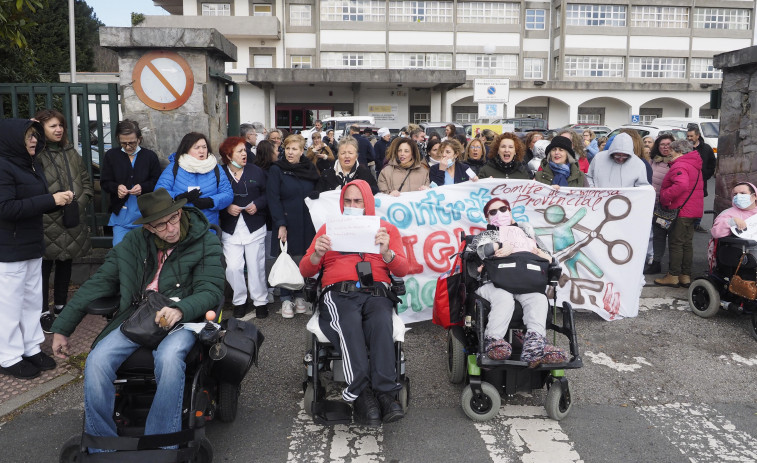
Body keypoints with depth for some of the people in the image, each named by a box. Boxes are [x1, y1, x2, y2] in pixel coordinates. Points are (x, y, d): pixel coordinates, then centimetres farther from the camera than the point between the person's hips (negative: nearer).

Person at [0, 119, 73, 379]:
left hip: (32, 246, 9)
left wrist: (59, 200, -1)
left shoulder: (27, 166, 13)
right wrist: (51, 200, -24)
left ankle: (31, 349, 25)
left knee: (32, 299, 14)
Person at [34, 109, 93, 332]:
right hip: (47, 222, -6)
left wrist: (80, 202, 4)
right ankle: (44, 311, 12)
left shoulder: (70, 152, 12)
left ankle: (61, 305, 29)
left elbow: (85, 180, 14)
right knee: (45, 266, 2)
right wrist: (52, 202, -22)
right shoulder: (36, 154, -9)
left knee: (66, 263, 15)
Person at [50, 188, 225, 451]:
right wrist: (62, 328, 13)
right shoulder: (133, 244, 9)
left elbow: (211, 290, -8)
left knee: (168, 358, -36)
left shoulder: (206, 244, -1)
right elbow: (98, 283, 13)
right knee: (97, 361, -22)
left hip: (180, 320, -3)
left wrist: (180, 309, -29)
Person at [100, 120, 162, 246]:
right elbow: (104, 183, 7)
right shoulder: (111, 155, 6)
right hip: (121, 214, 1)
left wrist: (143, 187, -16)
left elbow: (157, 182, 3)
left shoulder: (150, 156, 3)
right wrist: (117, 187, -14)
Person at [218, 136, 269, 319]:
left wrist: (257, 204, -13)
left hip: (254, 227, 1)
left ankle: (260, 300, 21)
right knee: (233, 267, -3)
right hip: (231, 229, 0)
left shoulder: (256, 171, 2)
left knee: (256, 266, 6)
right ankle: (239, 300, 18)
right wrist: (227, 208, -16)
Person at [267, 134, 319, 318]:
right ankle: (286, 298, 14)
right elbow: (273, 198, -8)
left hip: (306, 224, 3)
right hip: (286, 223, -3)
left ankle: (300, 296, 20)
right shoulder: (277, 170, -2)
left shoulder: (309, 170, 8)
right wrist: (280, 224, -14)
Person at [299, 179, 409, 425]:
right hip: (339, 294, 0)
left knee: (381, 323, -36)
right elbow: (305, 271, 16)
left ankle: (385, 392, -37)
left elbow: (402, 270, 10)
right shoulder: (329, 228, 24)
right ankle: (362, 394, -36)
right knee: (350, 324, -36)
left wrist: (386, 252, -11)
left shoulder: (387, 228, 23)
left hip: (376, 292, 0)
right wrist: (318, 253, -7)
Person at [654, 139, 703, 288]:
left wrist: (665, 197, -24)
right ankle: (685, 276, 18)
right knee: (687, 243, 13)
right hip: (693, 210, 10)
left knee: (675, 243, -3)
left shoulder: (679, 166, -17)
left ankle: (673, 276, 2)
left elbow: (681, 185, -34)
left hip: (681, 210, -10)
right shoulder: (695, 165, 16)